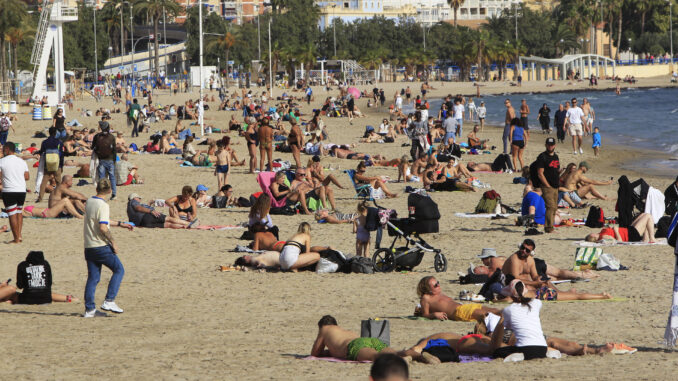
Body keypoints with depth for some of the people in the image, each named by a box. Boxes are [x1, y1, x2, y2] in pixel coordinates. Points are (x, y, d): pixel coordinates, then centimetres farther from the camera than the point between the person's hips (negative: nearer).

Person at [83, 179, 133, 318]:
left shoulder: (89, 202, 12)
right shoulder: (103, 205, -14)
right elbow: (103, 227, -23)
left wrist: (120, 224, 31)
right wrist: (113, 242, -12)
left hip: (89, 247, 8)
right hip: (101, 246, -8)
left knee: (93, 277, 10)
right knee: (119, 270, 5)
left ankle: (89, 309, 7)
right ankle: (109, 301, -3)